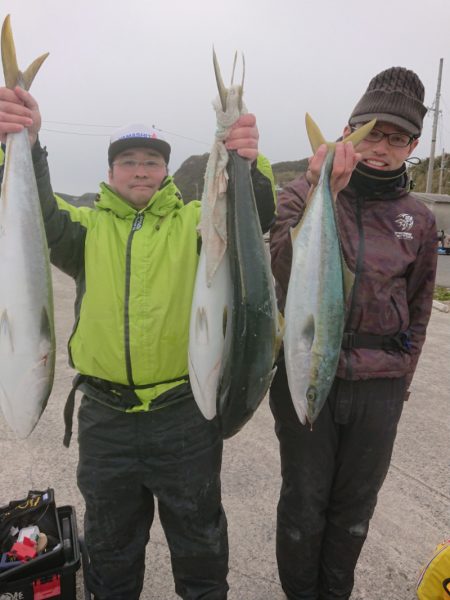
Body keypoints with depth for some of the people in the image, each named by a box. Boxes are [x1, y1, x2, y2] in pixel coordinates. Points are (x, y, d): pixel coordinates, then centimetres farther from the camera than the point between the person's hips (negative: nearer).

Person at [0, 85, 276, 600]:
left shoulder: (194, 222, 0)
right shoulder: (88, 227, 4)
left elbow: (253, 216, -15)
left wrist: (249, 164, -35)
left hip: (185, 414, -1)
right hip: (105, 417, 2)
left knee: (198, 535, 21)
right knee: (110, 542, 25)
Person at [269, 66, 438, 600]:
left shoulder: (417, 219, 4)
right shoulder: (301, 193, -5)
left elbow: (419, 304, 13)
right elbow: (287, 272, -22)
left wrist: (402, 375, 12)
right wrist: (322, 192, -30)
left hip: (380, 387, 3)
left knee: (355, 506, 18)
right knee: (304, 502, 13)